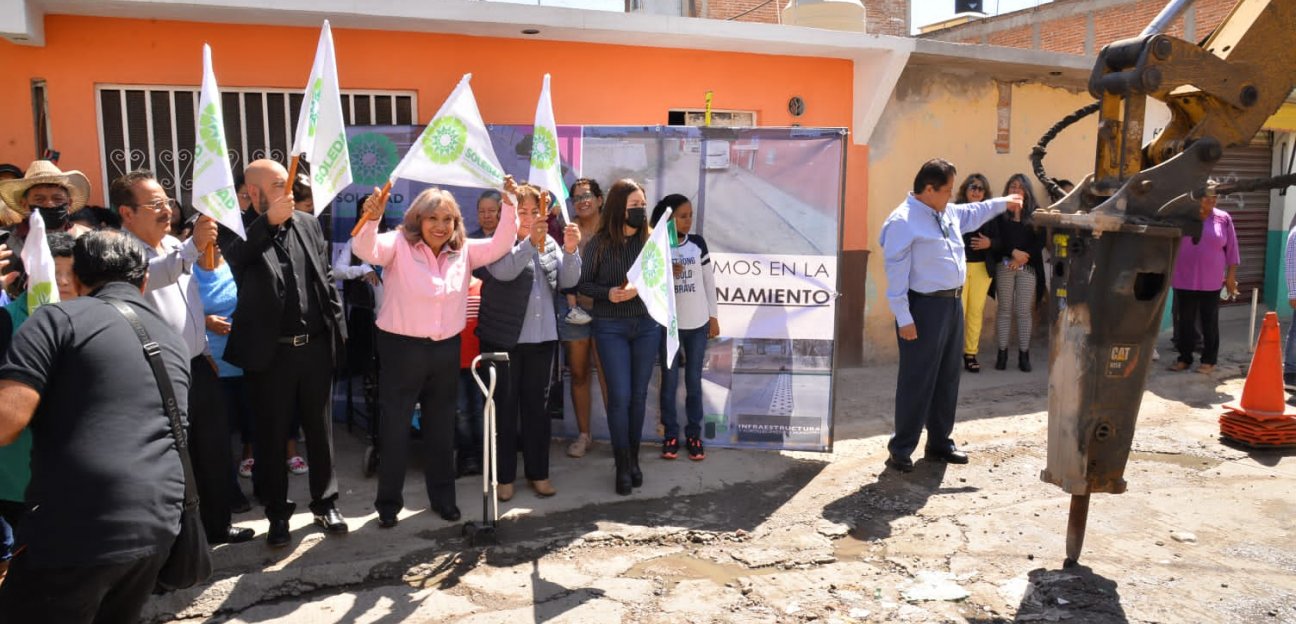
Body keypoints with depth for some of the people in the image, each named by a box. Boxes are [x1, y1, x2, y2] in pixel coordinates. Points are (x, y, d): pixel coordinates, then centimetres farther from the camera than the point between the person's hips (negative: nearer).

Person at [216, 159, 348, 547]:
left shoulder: (309, 224, 7)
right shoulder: (238, 229, -5)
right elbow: (233, 260, -27)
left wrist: (337, 329, 7)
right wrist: (269, 221, -35)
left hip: (315, 347, 3)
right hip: (270, 352, -3)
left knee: (320, 431, 14)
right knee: (272, 436, 9)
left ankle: (325, 503, 29)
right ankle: (277, 513, 24)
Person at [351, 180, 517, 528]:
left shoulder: (463, 251, 5)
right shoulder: (399, 245, -8)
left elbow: (500, 245, 1)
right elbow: (367, 250, -25)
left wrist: (509, 204, -11)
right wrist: (371, 219, -44)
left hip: (447, 349, 4)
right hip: (402, 347, -4)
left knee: (441, 428, 15)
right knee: (395, 428, 5)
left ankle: (443, 497, 29)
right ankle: (388, 503, 19)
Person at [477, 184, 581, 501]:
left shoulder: (550, 243, 9)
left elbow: (568, 281, -2)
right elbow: (504, 271, -25)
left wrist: (570, 250, -19)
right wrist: (530, 241, -37)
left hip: (543, 337, 4)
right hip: (503, 338, -4)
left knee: (536, 404, 11)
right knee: (504, 406, 3)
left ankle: (538, 472, 21)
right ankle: (504, 475, 14)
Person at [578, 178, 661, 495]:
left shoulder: (651, 240, 0)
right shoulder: (599, 243, -5)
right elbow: (583, 283, -1)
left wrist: (638, 288, -19)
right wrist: (608, 293, -18)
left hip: (647, 325, 2)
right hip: (610, 328, -2)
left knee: (639, 395, 10)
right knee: (619, 396, -2)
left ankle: (633, 459, 25)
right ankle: (622, 467, 10)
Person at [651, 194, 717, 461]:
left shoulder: (698, 243, 1)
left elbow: (709, 281, 7)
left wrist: (713, 317, 6)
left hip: (697, 323, 2)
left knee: (694, 381, 7)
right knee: (670, 382, 5)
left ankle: (694, 435, 16)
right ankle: (670, 435, 15)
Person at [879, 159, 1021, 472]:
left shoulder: (948, 212, 11)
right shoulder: (902, 222, -16)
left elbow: (972, 214, 36)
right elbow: (896, 273, -19)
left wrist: (1003, 203, 37)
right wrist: (904, 318, -22)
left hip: (952, 304, 9)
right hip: (924, 308, -9)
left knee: (947, 378, 16)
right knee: (918, 381, -5)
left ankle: (940, 441, 29)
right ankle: (901, 450, 5)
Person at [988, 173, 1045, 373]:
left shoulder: (1035, 212, 7)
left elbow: (1041, 240, 0)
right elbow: (995, 238, -7)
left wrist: (1024, 257, -11)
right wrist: (1013, 252, -20)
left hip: (1028, 267, 1)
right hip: (1004, 266, -1)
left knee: (1024, 311, 2)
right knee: (1005, 310, 4)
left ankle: (1024, 354, 8)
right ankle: (1002, 353, 9)